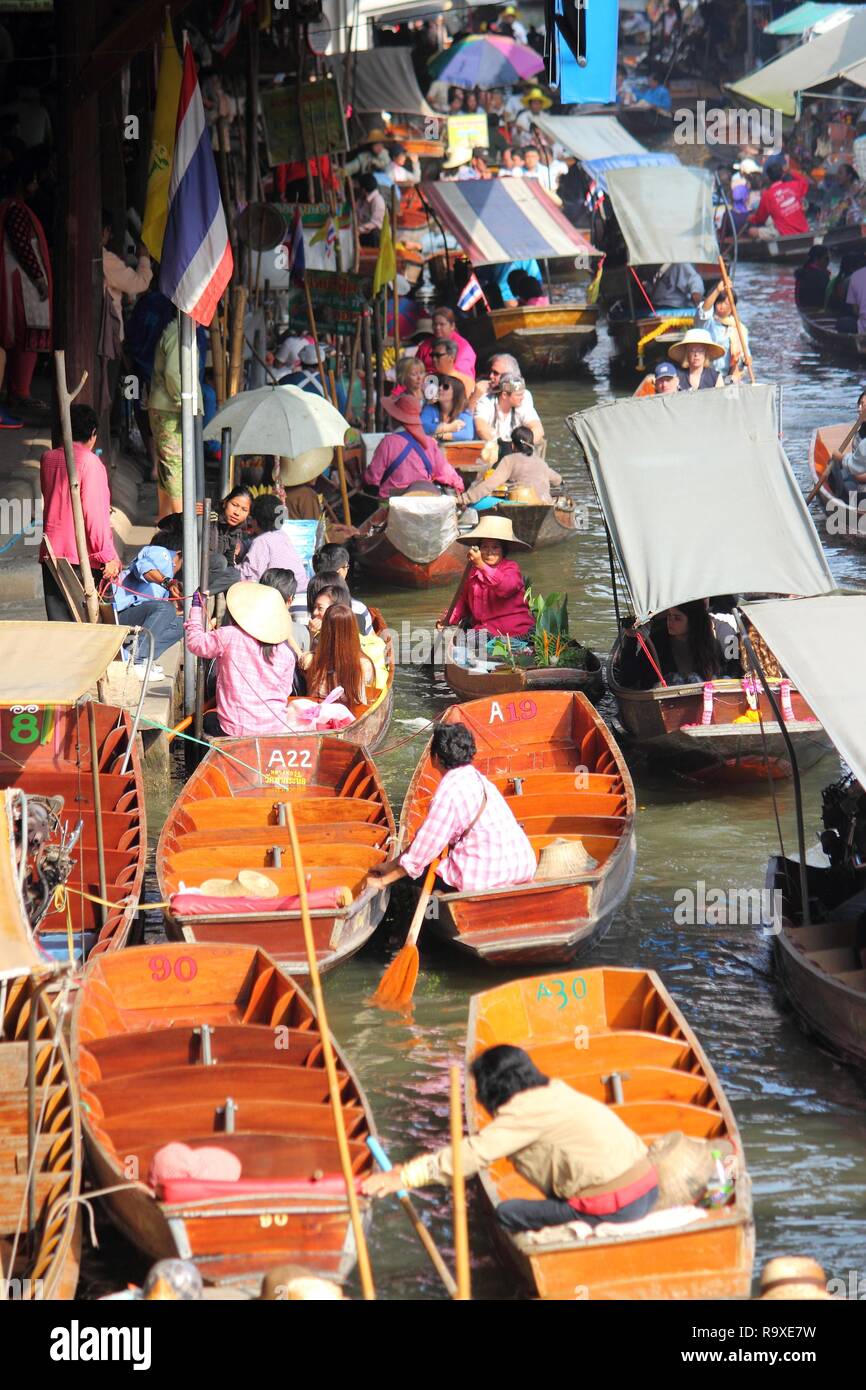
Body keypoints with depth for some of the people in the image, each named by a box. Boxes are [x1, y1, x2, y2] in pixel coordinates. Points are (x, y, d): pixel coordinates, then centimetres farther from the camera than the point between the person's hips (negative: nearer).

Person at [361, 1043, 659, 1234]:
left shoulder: (525, 1110, -9)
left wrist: (402, 1178, -10)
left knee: (508, 1213, 2)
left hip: (615, 1207, -9)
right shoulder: (551, 1092, 18)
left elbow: (472, 1154, -14)